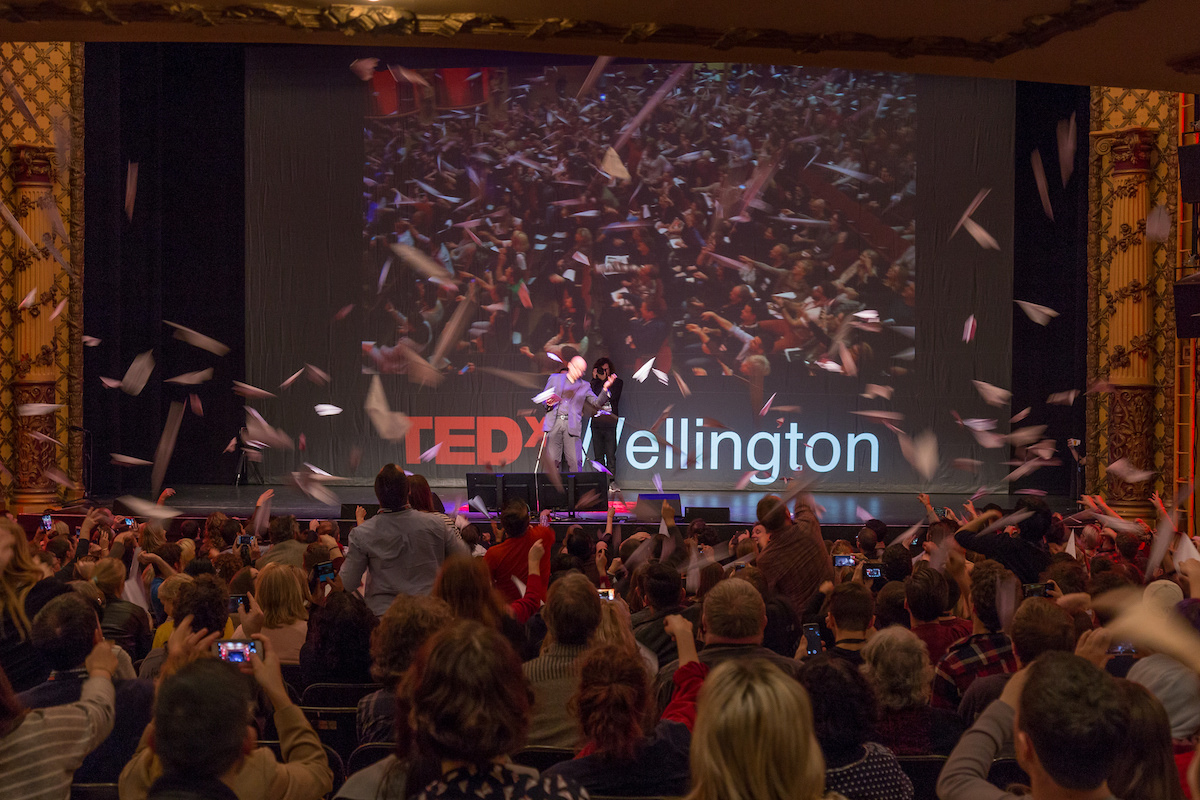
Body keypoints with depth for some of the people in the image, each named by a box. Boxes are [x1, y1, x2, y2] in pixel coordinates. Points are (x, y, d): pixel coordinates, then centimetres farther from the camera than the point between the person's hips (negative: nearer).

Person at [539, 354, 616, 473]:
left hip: (572, 426, 1)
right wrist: (548, 403, -5)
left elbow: (597, 403, 10)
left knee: (574, 462, -8)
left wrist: (605, 388, -5)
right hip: (554, 423, 0)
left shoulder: (585, 386, 17)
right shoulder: (554, 379, 15)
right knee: (552, 460, -4)